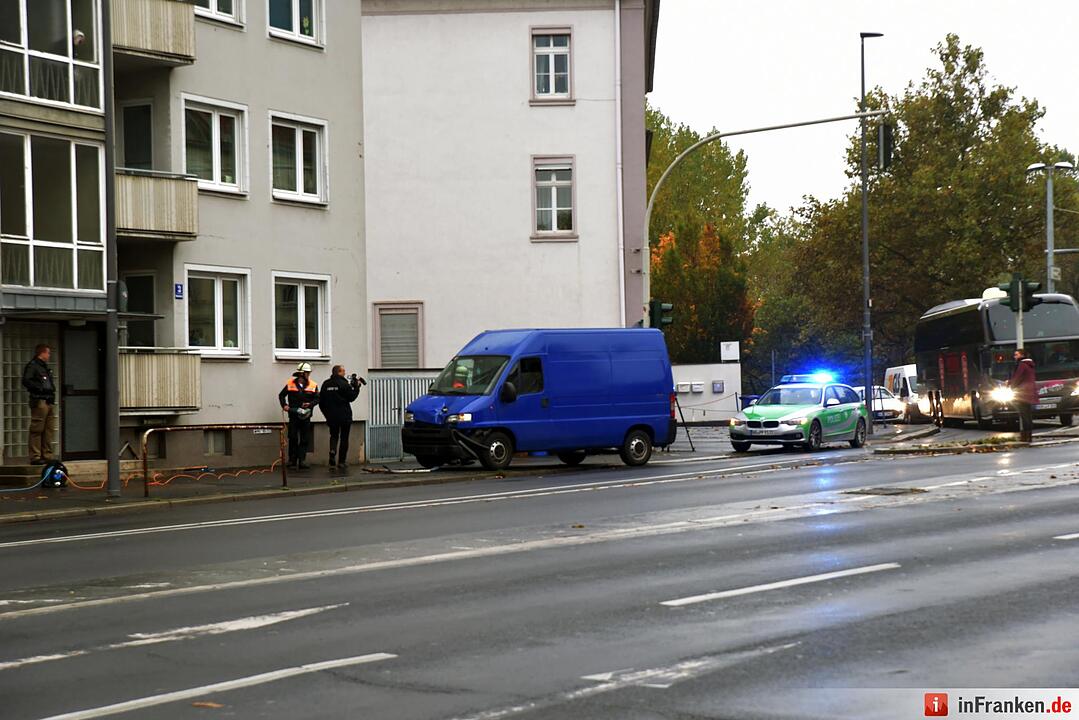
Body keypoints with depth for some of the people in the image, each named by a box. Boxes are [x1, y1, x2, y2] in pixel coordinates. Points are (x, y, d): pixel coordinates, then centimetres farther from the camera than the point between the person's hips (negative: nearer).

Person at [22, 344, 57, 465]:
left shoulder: (45, 367, 24)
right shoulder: (32, 365, -4)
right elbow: (26, 381, -15)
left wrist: (52, 389, 13)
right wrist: (41, 388, -16)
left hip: (50, 402, 9)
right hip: (39, 401, -9)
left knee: (49, 430, 8)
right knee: (37, 430, -8)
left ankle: (47, 456, 12)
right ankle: (35, 457, -9)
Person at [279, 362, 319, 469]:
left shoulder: (313, 386, 1)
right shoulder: (290, 384, -1)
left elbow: (317, 399, 3)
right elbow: (281, 395, 7)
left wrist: (310, 404, -15)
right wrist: (284, 405, -7)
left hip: (306, 416, 1)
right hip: (293, 415, -1)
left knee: (305, 440, 1)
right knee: (293, 439, 3)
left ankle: (302, 461, 3)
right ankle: (292, 461, 9)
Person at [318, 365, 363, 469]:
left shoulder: (326, 384, 4)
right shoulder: (344, 384, -13)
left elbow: (321, 402, 7)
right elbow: (351, 397, -8)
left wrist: (327, 414, 17)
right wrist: (356, 387, 3)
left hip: (331, 417, 4)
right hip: (344, 417, -4)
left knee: (334, 436, 16)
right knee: (344, 438, 6)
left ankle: (332, 450, -14)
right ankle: (342, 461, 7)